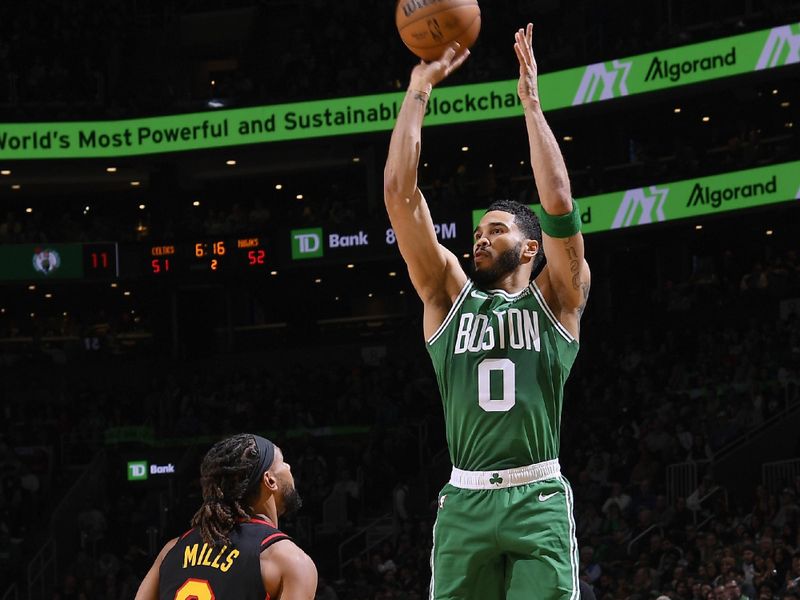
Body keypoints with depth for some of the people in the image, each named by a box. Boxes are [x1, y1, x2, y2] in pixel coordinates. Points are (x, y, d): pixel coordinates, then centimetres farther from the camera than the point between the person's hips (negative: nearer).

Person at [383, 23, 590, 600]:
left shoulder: (554, 299, 11)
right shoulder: (449, 295, 16)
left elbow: (559, 203, -5)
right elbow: (399, 195, 9)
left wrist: (531, 101, -2)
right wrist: (419, 90, 6)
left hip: (539, 502, -2)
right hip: (464, 503, 2)